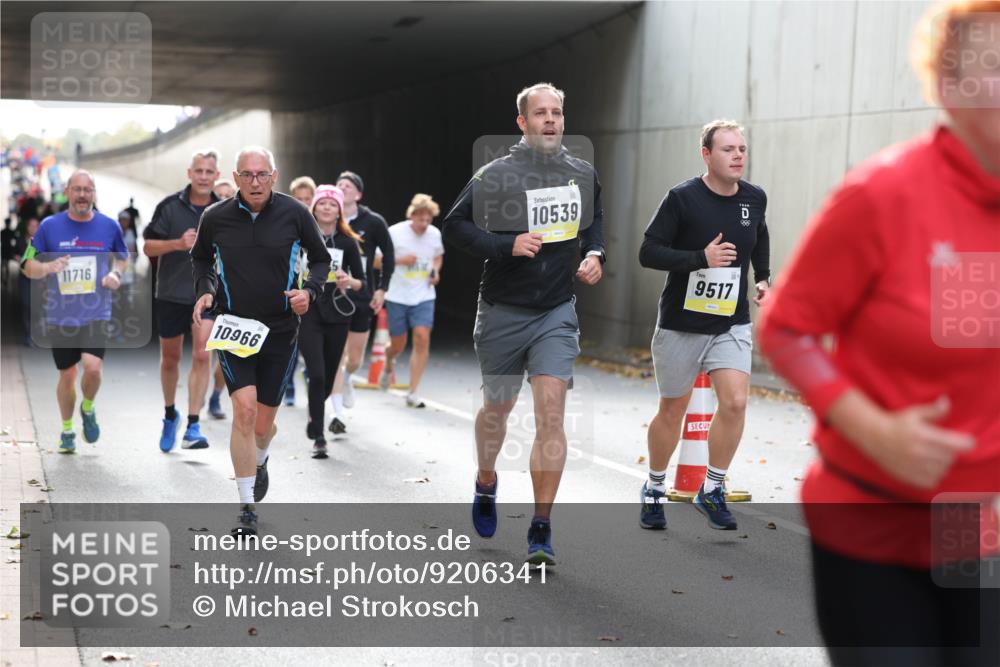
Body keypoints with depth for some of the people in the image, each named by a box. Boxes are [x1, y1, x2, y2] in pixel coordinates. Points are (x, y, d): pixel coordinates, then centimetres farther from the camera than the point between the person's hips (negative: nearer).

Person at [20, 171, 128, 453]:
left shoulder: (109, 226, 1)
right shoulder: (49, 226, -2)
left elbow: (121, 257, 18)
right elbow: (28, 265, 3)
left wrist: (115, 274, -4)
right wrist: (47, 267, -19)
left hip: (96, 315, 0)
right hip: (60, 316, 1)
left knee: (93, 367, -18)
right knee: (67, 375, 9)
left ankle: (88, 408, 14)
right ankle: (67, 430, 31)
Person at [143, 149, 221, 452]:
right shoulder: (169, 206, -4)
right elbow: (148, 247, -5)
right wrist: (178, 244, -19)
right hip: (171, 293, 0)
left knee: (201, 355, -14)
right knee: (170, 359, 12)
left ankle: (192, 427, -12)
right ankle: (170, 414, 36)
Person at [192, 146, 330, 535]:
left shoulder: (294, 213, -6)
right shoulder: (215, 218, -3)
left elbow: (321, 258, 8)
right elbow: (200, 257, 17)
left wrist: (310, 291, -10)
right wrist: (205, 290, -2)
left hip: (280, 332, 1)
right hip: (233, 329, -1)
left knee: (264, 422, 8)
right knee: (244, 409, -17)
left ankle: (259, 461, 47)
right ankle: (247, 509, -9)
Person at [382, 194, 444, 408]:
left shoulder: (435, 234, 0)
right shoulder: (395, 232, -11)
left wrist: (436, 271, 0)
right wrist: (400, 260, -21)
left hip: (424, 296, 2)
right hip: (397, 296, -2)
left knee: (422, 339, -14)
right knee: (398, 345, 6)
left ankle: (412, 393, -7)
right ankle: (388, 366, 46)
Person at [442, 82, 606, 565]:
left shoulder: (584, 175, 4)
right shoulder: (496, 175, -9)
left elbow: (594, 222, 21)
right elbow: (455, 225, -7)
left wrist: (594, 254, 1)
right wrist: (507, 246, -20)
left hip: (557, 312, 1)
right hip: (503, 312, -1)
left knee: (550, 411, -13)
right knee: (497, 408, 15)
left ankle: (541, 530, -8)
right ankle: (486, 485, 46)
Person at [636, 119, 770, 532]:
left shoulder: (754, 198, 1)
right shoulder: (682, 198, -14)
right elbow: (648, 253, -17)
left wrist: (763, 277, 11)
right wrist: (701, 258, -26)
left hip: (732, 324, 3)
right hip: (681, 323, -3)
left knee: (735, 402, -13)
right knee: (672, 410, 9)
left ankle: (712, 491, 5)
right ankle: (655, 490, 31)